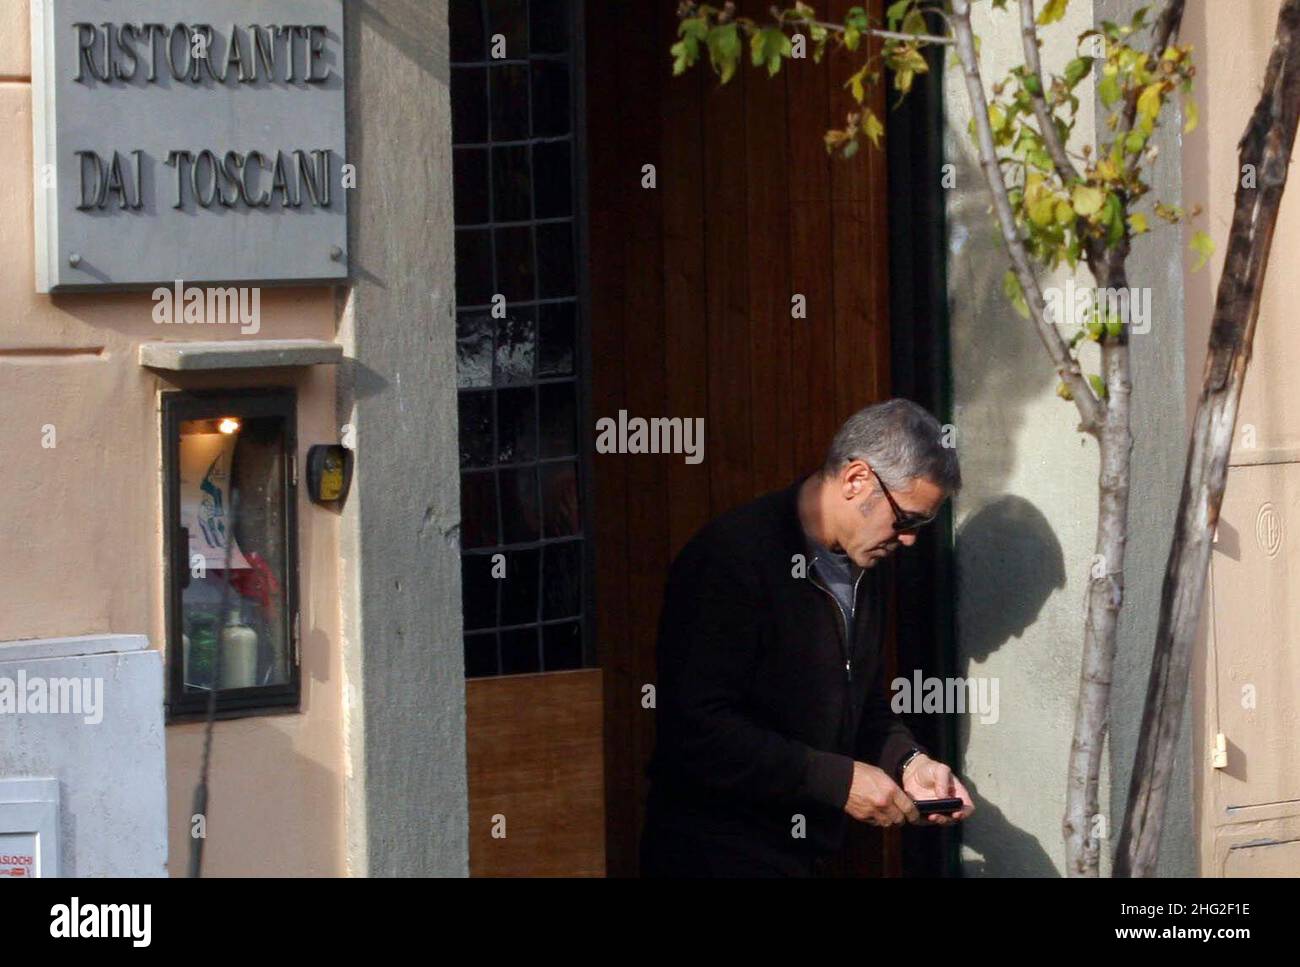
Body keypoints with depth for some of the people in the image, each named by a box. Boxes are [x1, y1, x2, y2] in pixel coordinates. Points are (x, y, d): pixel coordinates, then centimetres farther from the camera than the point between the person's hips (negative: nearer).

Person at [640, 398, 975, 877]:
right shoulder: (732, 556, -19)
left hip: (806, 853, 8)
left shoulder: (863, 572, 10)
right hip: (718, 855, -8)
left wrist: (908, 762, 2)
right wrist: (840, 780, -23)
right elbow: (697, 728, -26)